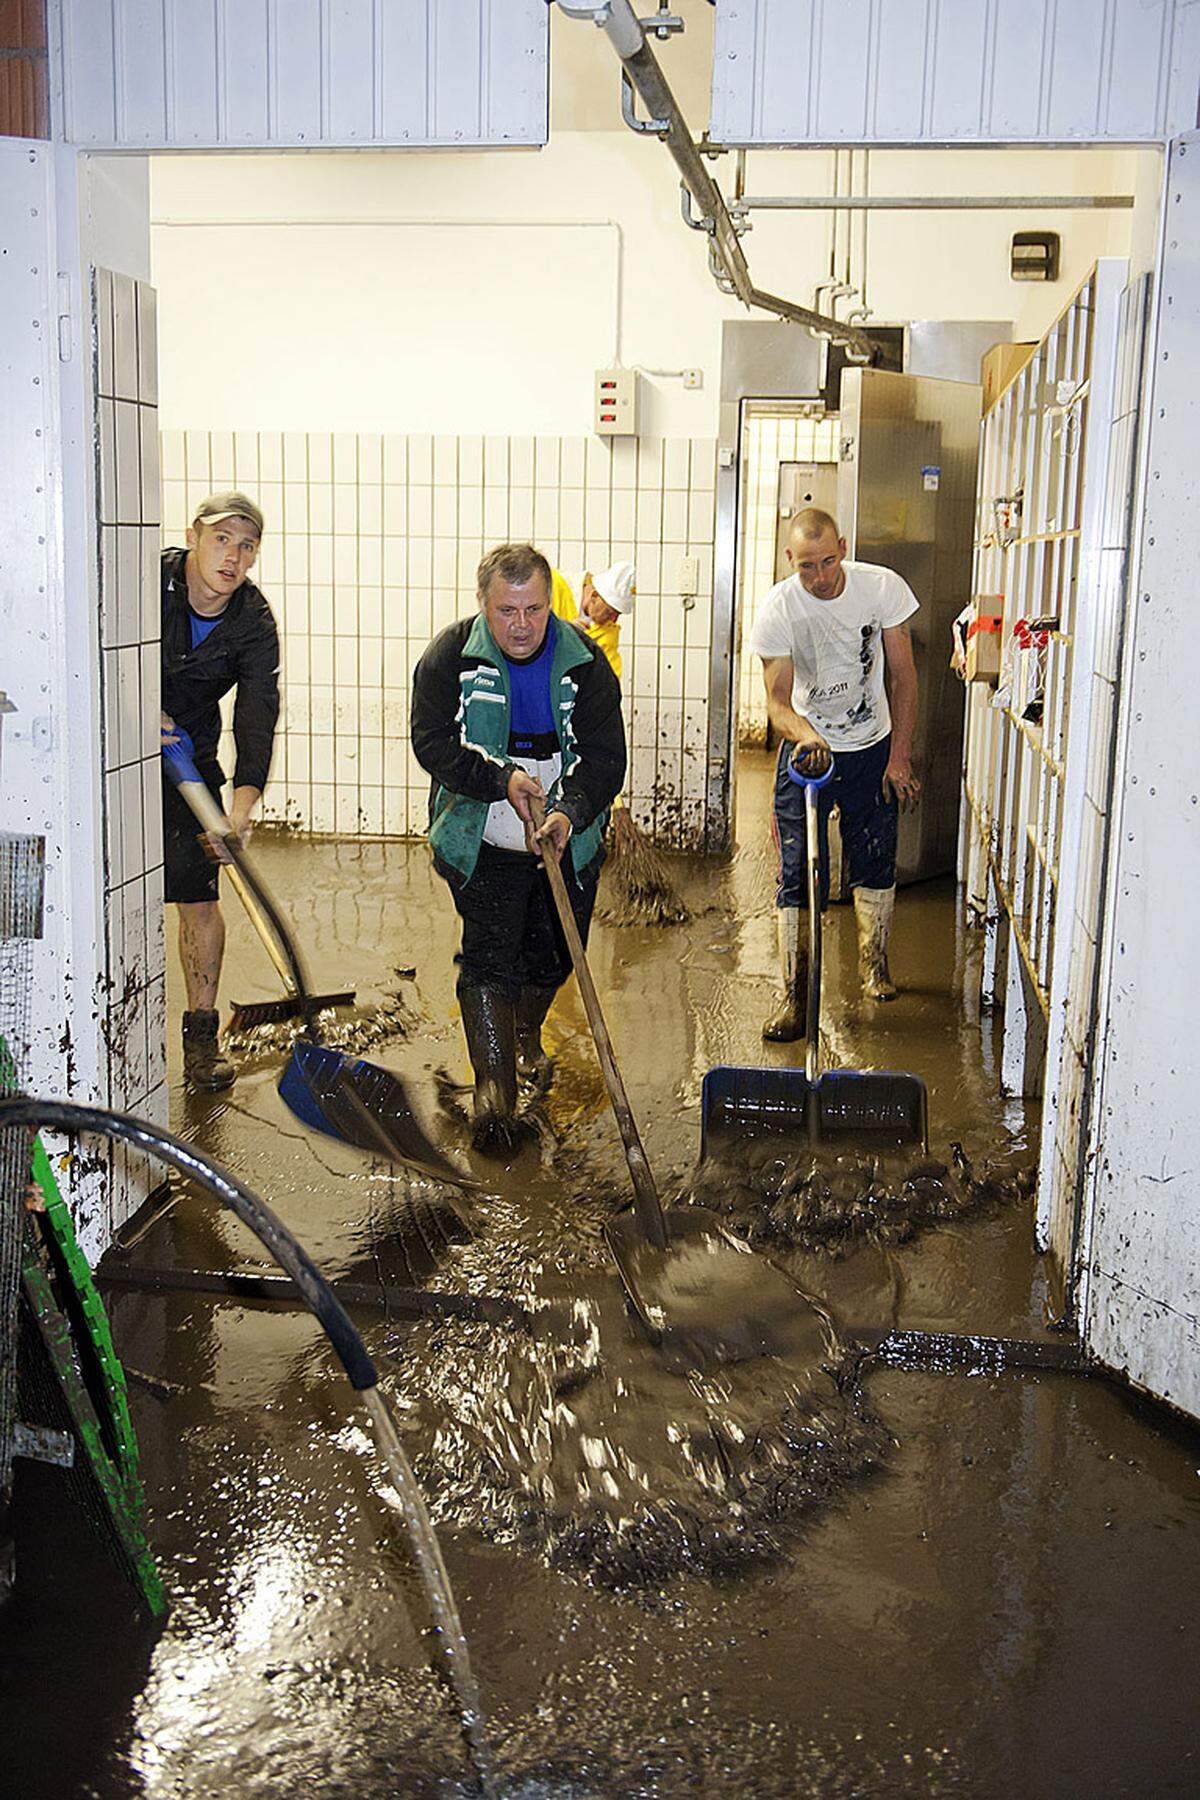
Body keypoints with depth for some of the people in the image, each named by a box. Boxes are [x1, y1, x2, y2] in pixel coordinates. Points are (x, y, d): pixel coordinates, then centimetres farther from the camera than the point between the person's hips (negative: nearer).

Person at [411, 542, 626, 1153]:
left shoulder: (584, 662, -8)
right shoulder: (450, 655, -10)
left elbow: (605, 754, -11)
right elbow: (432, 742, -14)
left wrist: (570, 812, -29)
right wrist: (501, 779, -28)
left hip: (568, 839, 2)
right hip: (482, 839, -2)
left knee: (553, 954, 13)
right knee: (489, 957, -10)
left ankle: (527, 1039, 43)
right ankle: (493, 1084, -5)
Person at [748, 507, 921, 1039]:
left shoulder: (883, 587, -14)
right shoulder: (777, 610, -18)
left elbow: (902, 676, -6)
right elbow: (778, 700, -19)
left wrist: (899, 757, -8)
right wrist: (803, 734, -41)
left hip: (873, 747, 2)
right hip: (806, 747, -1)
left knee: (875, 863, 10)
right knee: (798, 872, -7)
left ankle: (873, 960, 35)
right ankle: (794, 995, 0)